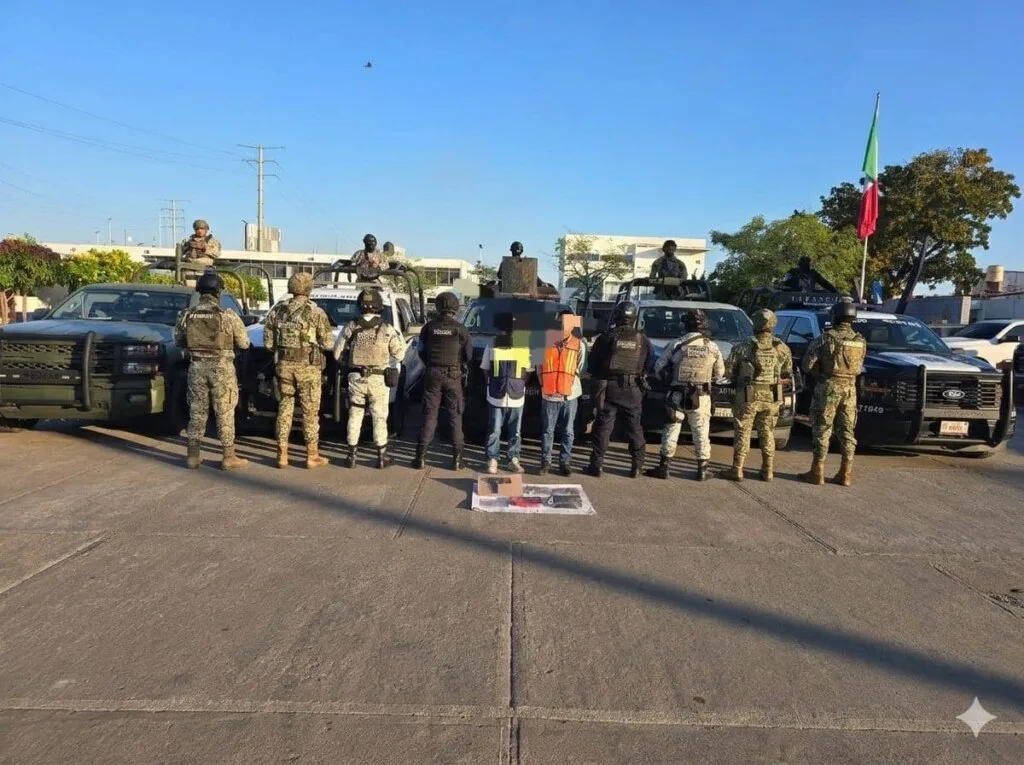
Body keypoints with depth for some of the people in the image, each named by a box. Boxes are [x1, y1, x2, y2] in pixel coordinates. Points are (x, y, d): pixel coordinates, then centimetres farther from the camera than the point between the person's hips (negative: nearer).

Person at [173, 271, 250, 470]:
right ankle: (229, 457, 8)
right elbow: (244, 343, -3)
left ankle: (193, 455, 18)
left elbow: (179, 341, 11)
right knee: (224, 412, 4)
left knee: (197, 411, 13)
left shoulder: (187, 315, 0)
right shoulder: (228, 315, -11)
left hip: (197, 366, 4)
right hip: (222, 367, -3)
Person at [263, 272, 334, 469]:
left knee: (284, 408, 13)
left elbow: (268, 343, 5)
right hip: (308, 367, -3)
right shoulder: (316, 312, -9)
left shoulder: (277, 311, 3)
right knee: (310, 411, 5)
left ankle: (282, 455, 16)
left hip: (284, 366, 4)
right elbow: (328, 343, -7)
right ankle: (312, 456, 11)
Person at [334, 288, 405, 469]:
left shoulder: (351, 327, -2)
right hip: (378, 380, -1)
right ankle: (382, 457, 12)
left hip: (356, 379, 2)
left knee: (354, 416, 13)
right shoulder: (387, 329, -7)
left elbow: (337, 354, 2)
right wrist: (400, 338, 15)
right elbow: (398, 355, -1)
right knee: (379, 418, 8)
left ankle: (352, 455, 17)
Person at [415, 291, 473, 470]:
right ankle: (457, 458, 6)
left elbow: (421, 351, 9)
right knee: (455, 416, 5)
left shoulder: (429, 327, 1)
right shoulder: (459, 329, -5)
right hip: (453, 375, -2)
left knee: (429, 415, 6)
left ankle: (421, 457, 4)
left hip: (432, 374, 2)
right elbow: (469, 354, 0)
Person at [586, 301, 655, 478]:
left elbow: (593, 363, 0)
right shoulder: (642, 339, 2)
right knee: (635, 427, 11)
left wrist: (598, 377, 15)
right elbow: (651, 363, 8)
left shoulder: (607, 338, -5)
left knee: (603, 426, 3)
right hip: (633, 390, 2)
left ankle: (597, 464, 5)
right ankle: (637, 465, 13)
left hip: (609, 388, -2)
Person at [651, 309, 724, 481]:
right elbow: (719, 373, 8)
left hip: (677, 395, -1)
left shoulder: (677, 344, -7)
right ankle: (702, 469, 15)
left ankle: (664, 467, 10)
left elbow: (659, 367, -2)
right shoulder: (712, 347, -1)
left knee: (671, 429, 8)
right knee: (701, 432, 11)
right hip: (701, 397, 1)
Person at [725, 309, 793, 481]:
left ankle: (737, 469, 5)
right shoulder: (782, 348, 0)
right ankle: (768, 470, 17)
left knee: (743, 432, 5)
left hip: (748, 397, -3)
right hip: (771, 397, 3)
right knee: (767, 433, 14)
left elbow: (728, 371, -6)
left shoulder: (743, 347, -9)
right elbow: (788, 372, 10)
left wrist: (738, 380, 13)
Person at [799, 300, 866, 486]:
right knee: (847, 431, 9)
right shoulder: (861, 341, 5)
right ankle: (846, 474, 12)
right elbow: (859, 368, 11)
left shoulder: (827, 338, -10)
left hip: (828, 387, -4)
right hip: (850, 388, 4)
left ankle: (817, 472, 3)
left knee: (822, 430, 1)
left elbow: (808, 364, -9)